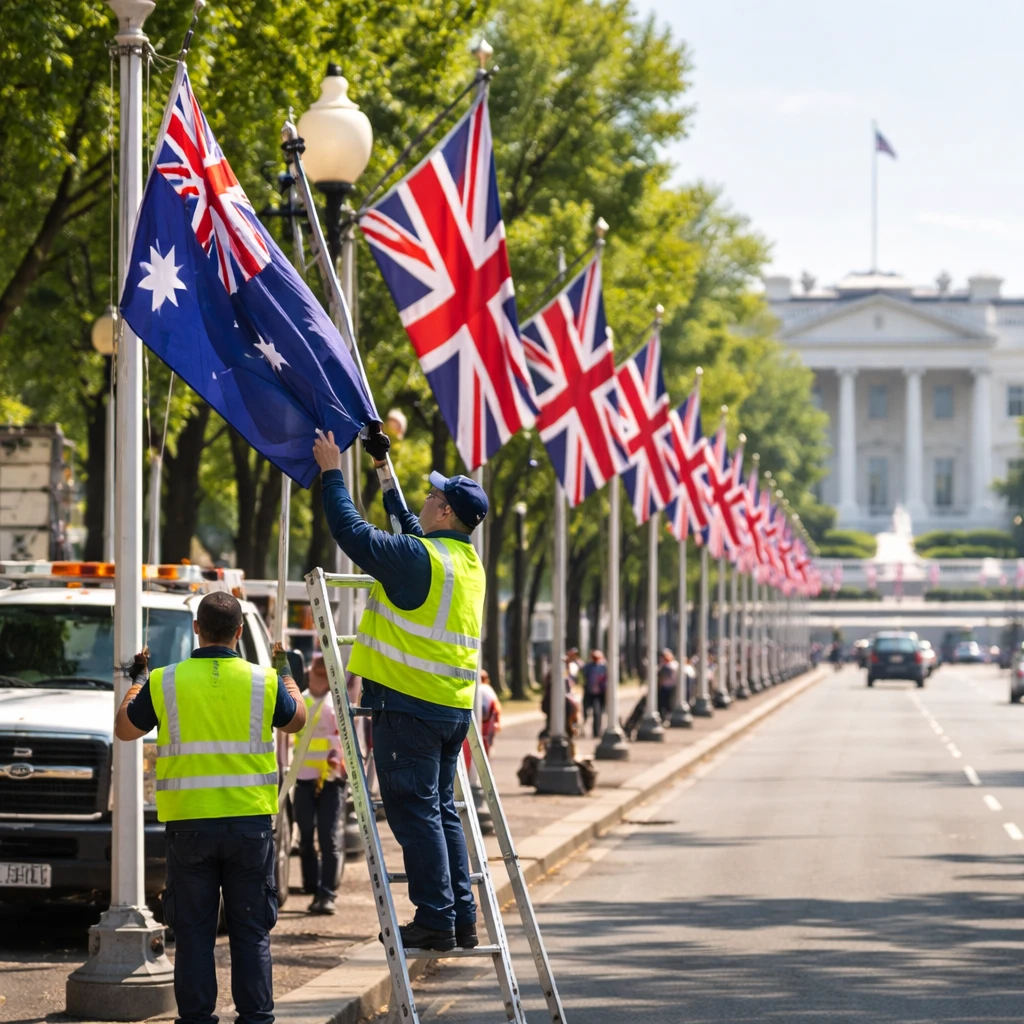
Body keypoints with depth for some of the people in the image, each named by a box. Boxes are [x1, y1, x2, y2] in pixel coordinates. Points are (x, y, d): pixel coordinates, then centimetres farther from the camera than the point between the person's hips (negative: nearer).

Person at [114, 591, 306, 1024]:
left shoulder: (163, 683, -5)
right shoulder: (263, 682, -3)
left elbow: (124, 729, 12)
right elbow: (295, 720, 18)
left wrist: (136, 681, 28)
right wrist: (286, 673, 34)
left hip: (189, 823, 0)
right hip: (251, 821, 1)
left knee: (194, 929, 7)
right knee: (251, 930, 7)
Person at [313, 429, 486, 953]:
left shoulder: (418, 558, -14)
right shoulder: (469, 563, 13)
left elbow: (352, 532, -12)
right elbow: (415, 536, 31)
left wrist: (333, 473, 1)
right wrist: (387, 482, 39)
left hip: (409, 707, -8)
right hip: (454, 707, 8)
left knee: (415, 812, -5)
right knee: (441, 809, 15)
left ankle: (435, 920, -6)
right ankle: (462, 919, 14)